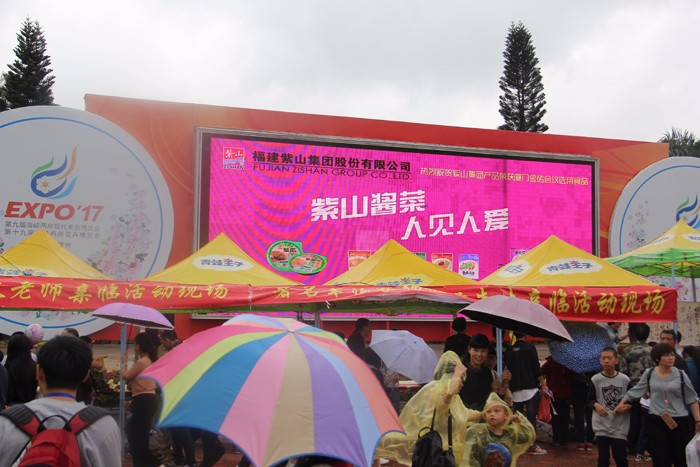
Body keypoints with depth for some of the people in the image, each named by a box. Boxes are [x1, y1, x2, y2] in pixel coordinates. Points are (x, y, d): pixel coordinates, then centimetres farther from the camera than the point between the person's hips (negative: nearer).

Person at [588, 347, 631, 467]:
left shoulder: (625, 379, -2)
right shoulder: (595, 379, -3)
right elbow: (590, 400, 6)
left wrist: (627, 406, -13)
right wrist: (596, 405, -15)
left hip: (620, 427, 1)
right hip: (601, 426, 0)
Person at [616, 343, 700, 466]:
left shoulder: (681, 375, -3)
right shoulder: (649, 374, 0)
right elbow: (636, 391, 11)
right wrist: (622, 403, 6)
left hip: (679, 421, -1)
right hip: (656, 421, 1)